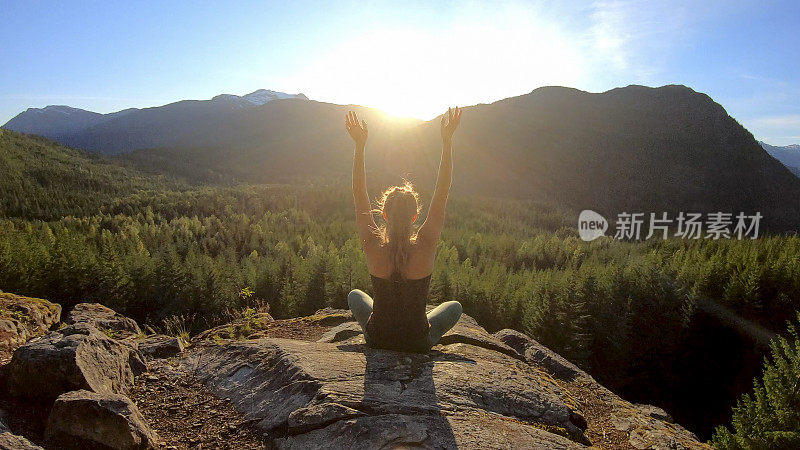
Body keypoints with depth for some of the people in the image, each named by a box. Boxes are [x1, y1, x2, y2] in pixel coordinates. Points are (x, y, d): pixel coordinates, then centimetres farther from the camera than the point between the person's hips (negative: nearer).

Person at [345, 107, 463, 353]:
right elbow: (442, 193, -19)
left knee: (355, 295, 31)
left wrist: (360, 145, -14)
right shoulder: (425, 247, -25)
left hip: (377, 340, 1)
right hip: (418, 344, -1)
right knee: (454, 306, 28)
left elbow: (359, 195, -14)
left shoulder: (373, 247, -23)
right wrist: (447, 141, -17)